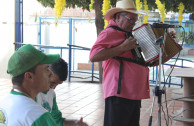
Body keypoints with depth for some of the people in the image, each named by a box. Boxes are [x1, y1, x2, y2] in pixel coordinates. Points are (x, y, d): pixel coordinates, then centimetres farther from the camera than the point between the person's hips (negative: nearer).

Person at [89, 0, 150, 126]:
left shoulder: (128, 33, 22)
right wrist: (122, 47, -22)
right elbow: (94, 56, -21)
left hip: (134, 94, 10)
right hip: (120, 93, -10)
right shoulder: (109, 33, -7)